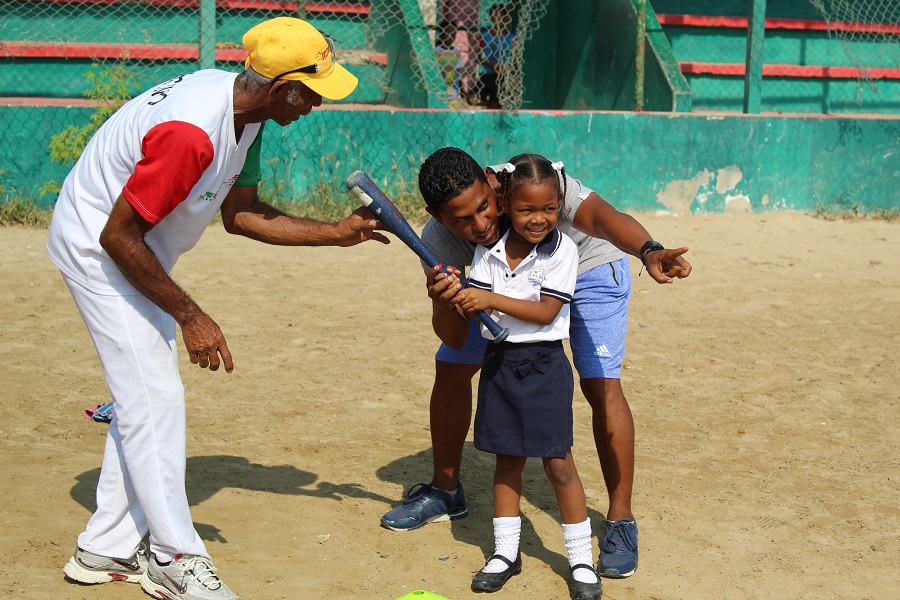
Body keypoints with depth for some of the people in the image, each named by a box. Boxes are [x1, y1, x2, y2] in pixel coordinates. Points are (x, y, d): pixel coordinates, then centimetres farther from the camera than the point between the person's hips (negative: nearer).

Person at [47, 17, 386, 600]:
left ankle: (105, 550, 23)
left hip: (140, 248, 10)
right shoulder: (191, 131, -34)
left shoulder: (244, 110, -5)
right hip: (97, 247, -10)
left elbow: (240, 213, 6)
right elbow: (119, 236, -29)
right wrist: (190, 317, -24)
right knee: (155, 399, -8)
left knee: (148, 397, 13)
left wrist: (336, 233, 0)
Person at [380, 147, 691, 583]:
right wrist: (444, 305, -50)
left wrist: (648, 252, -78)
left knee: (601, 383, -18)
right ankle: (445, 492, 23)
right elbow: (455, 338, -26)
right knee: (450, 368, 2)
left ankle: (620, 520, -6)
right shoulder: (437, 244, -27)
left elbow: (600, 215, -58)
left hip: (587, 266, -4)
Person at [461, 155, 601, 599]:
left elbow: (545, 312, -17)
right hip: (499, 361, 4)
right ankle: (506, 552, 24)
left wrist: (492, 299, -25)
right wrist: (451, 295, -25)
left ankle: (581, 559, 10)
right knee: (507, 460, 12)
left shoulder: (562, 249, -10)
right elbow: (475, 308, -4)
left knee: (558, 463, -3)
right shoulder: (489, 249, -1)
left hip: (544, 365, -3)